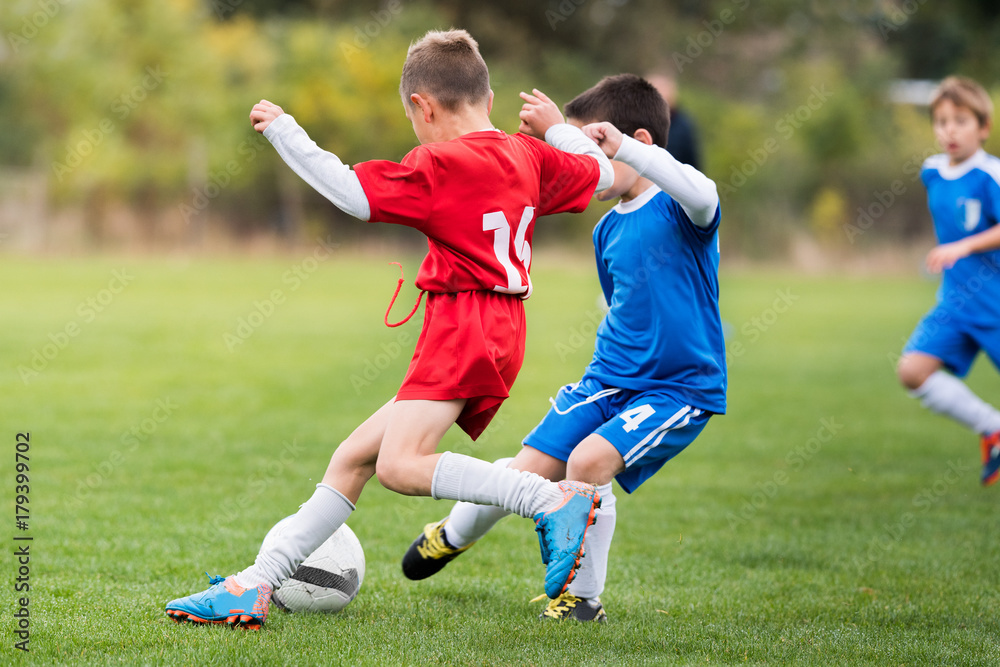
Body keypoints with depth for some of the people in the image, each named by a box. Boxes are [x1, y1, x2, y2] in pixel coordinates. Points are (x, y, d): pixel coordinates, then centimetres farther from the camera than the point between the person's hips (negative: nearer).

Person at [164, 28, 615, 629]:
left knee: (400, 465, -23)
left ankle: (554, 501, -24)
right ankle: (256, 586, 10)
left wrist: (284, 130, -4)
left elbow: (356, 193, -14)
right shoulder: (528, 156, 14)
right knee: (354, 457, 9)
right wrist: (556, 127, 42)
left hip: (465, 327, -10)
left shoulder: (440, 165, -10)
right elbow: (600, 173, 28)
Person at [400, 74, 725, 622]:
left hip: (681, 387, -7)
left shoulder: (679, 211, -14)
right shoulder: (607, 230, 9)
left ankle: (583, 597, -7)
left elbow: (702, 196, -41)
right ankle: (452, 536, 32)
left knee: (589, 459, -26)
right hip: (610, 376, 7)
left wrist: (621, 145, -45)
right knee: (530, 469, 2)